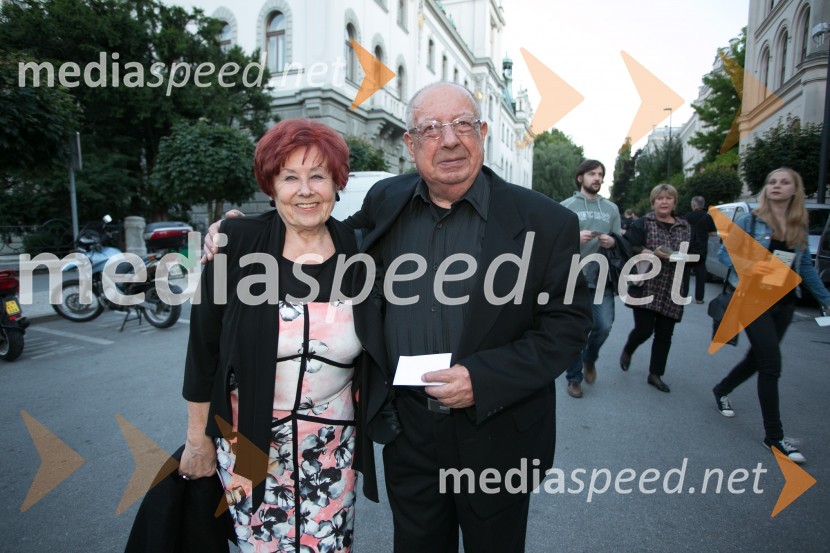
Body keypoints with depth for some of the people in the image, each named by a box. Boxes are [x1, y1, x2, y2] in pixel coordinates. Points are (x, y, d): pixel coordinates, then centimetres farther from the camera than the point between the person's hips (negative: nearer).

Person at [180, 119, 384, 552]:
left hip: (333, 444, 2)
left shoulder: (358, 251, -5)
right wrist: (198, 438, 1)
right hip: (248, 441, -1)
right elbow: (203, 346, -4)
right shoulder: (236, 243, -11)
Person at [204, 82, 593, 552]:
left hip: (495, 437, -2)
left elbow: (570, 323, -10)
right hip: (407, 432, 3)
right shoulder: (385, 203, -2)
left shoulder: (546, 222, -12)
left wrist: (483, 379, -21)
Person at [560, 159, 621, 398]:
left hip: (602, 278, 3)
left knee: (604, 326, -1)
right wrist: (575, 237, -22)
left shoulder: (611, 208, 13)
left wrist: (612, 242, -8)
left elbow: (619, 241, 14)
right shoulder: (567, 206, 0)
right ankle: (574, 377, 20)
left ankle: (589, 359, 31)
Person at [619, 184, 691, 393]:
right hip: (646, 287, -4)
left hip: (672, 292, 4)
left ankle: (655, 374, 21)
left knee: (664, 334, 7)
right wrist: (653, 253, -21)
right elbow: (628, 248, -10)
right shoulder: (643, 223, -2)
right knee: (644, 329, -6)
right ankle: (627, 351, 27)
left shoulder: (684, 226, 9)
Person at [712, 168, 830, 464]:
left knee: (758, 357, 14)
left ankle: (721, 391, 41)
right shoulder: (751, 221, -4)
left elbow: (806, 268, 15)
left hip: (784, 303, 5)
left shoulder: (800, 228, 9)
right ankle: (774, 436, 1)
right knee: (772, 364, -9)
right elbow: (724, 252, -6)